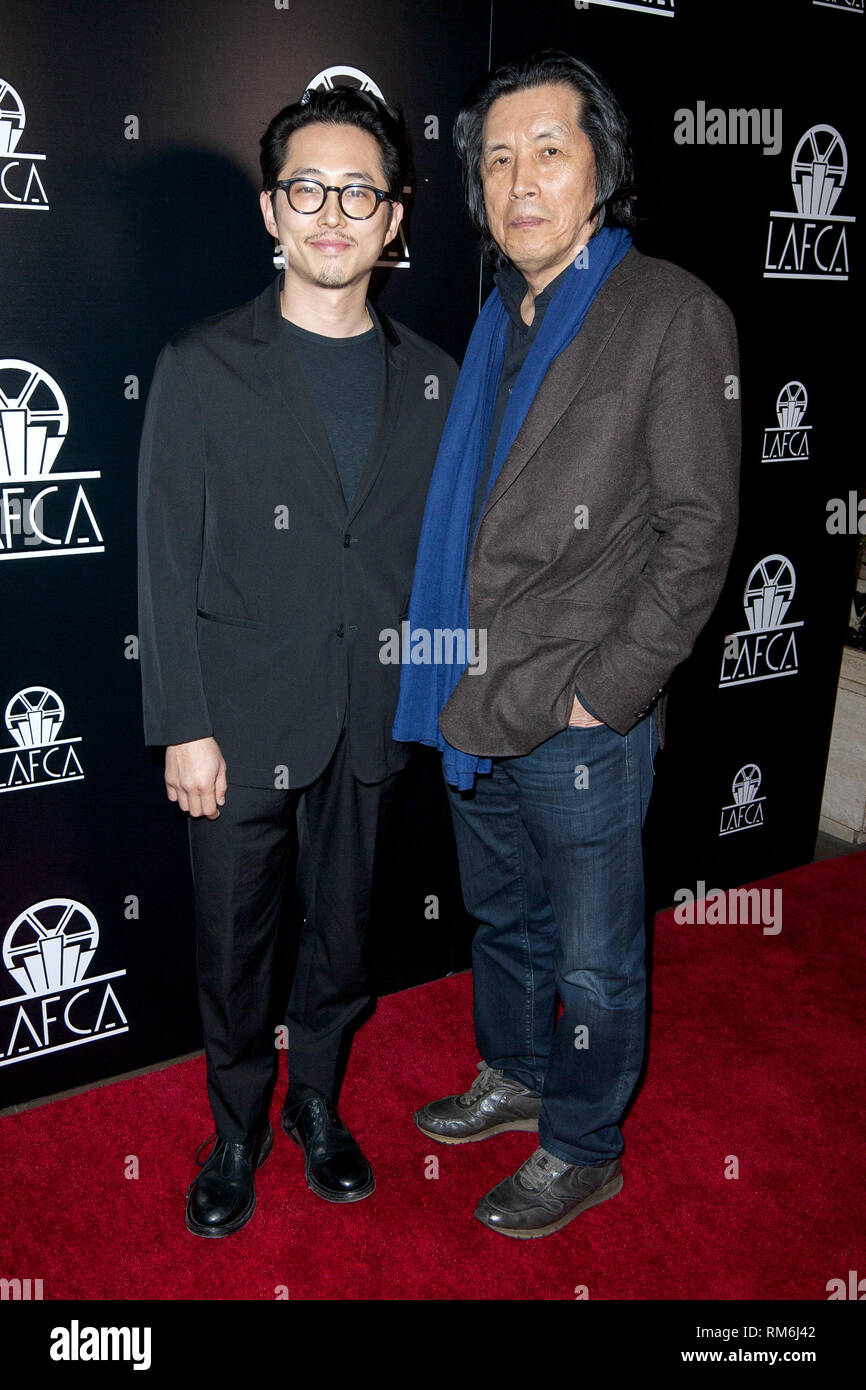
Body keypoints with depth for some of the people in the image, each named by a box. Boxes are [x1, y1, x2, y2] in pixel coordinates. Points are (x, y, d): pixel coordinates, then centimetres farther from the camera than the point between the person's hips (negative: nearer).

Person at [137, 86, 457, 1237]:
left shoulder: (431, 380, 5)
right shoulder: (202, 369, -3)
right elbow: (167, 563, -6)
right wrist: (183, 728, -9)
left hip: (374, 719, 3)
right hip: (243, 719, -2)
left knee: (344, 924, 16)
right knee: (234, 938, 11)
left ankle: (317, 1102, 41)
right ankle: (239, 1129, 35)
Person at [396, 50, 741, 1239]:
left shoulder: (674, 314, -9)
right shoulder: (495, 321, 10)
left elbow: (697, 531, -12)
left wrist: (604, 691, -16)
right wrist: (458, 680, 9)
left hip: (582, 725, -6)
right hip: (476, 713, 7)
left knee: (594, 962, 11)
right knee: (504, 922, 24)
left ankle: (583, 1150, 33)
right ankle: (514, 1080, 47)